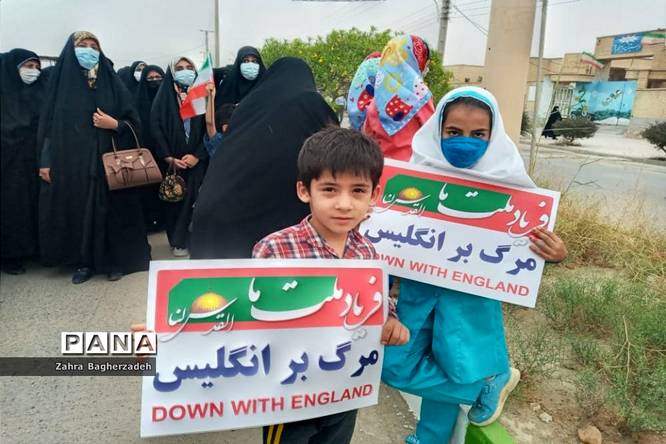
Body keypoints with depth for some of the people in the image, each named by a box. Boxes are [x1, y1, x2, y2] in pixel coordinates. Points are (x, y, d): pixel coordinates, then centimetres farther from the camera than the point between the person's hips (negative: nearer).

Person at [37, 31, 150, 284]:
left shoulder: (111, 82, 7)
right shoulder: (62, 81, 6)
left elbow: (133, 122, 6)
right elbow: (48, 124, 5)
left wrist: (115, 124, -14)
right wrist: (45, 161, -1)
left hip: (107, 161, 0)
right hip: (71, 162, 1)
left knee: (109, 209, -1)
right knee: (78, 210, 2)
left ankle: (115, 261, 11)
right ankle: (84, 262, 15)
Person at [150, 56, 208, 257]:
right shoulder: (164, 96, 6)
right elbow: (155, 127, -2)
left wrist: (197, 155, -11)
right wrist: (168, 158, -12)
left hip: (196, 161, 0)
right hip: (172, 160, 0)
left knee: (194, 199, -5)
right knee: (174, 199, 1)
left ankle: (193, 239, 6)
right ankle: (177, 241, 13)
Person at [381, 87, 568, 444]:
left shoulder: (507, 181, -12)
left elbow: (533, 239, -3)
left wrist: (556, 253, -25)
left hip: (471, 296, -2)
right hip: (419, 286, 3)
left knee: (452, 372, 2)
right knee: (395, 367, 5)